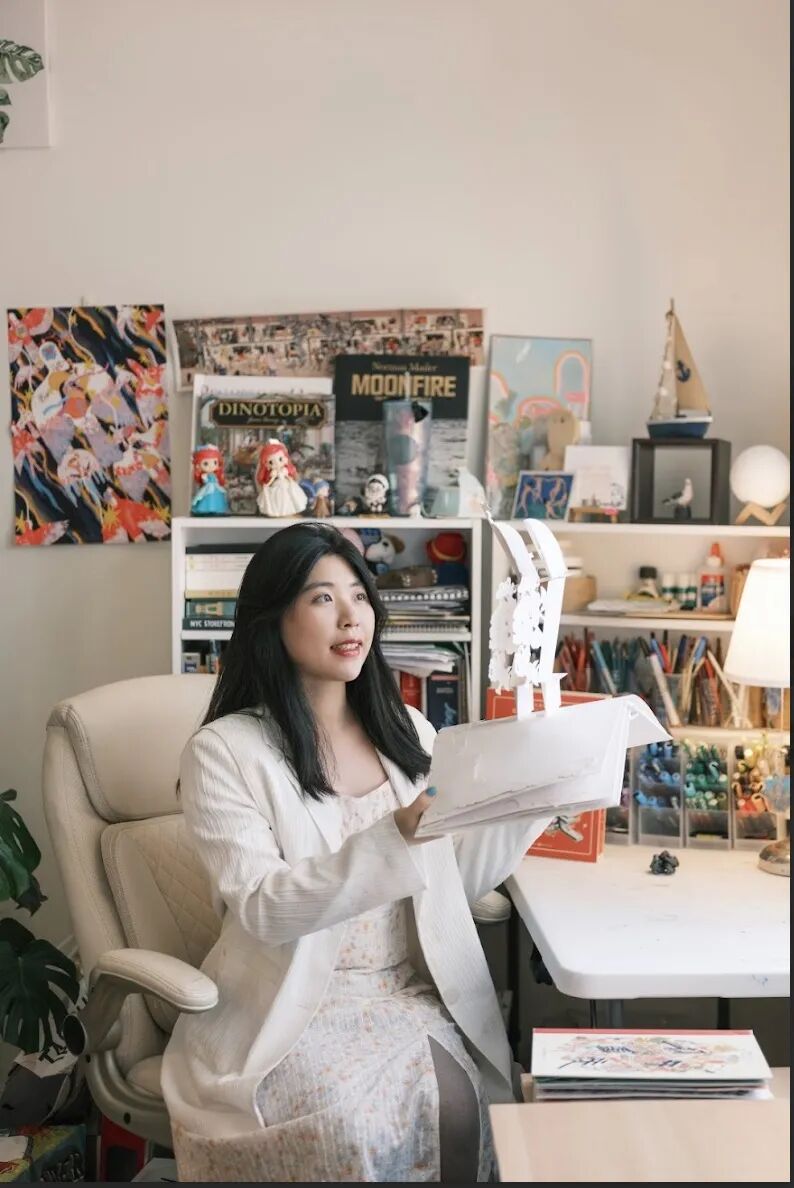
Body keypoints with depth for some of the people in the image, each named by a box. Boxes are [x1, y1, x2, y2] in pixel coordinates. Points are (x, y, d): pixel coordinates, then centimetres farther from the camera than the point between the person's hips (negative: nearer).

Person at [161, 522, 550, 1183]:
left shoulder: (407, 732, 9)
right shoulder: (226, 751, -8)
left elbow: (458, 882, 10)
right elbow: (263, 910, -18)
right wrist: (394, 837, -29)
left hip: (415, 992, 4)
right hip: (288, 1006, -4)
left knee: (453, 1102, -25)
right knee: (352, 1124, -30)